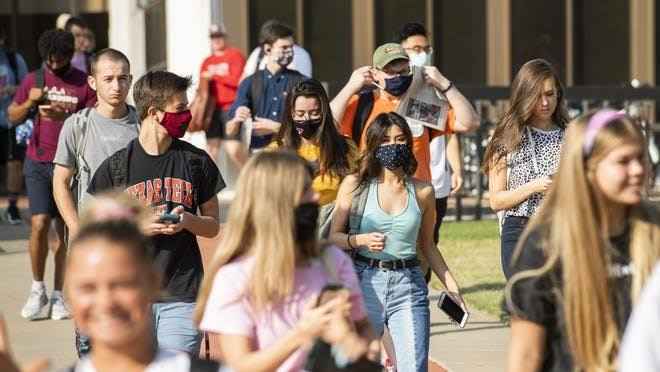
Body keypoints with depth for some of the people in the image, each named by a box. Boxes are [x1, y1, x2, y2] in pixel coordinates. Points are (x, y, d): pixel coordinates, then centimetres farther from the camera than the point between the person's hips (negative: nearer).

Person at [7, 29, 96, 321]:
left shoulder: (85, 84, -2)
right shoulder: (33, 79, 7)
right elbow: (12, 117, 13)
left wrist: (64, 116, -22)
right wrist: (30, 102, -7)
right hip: (38, 162, 1)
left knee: (66, 230, 1)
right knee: (39, 224, -9)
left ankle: (58, 294, 11)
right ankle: (37, 290, 6)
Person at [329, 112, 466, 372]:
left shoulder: (422, 192, 8)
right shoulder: (355, 185, 3)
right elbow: (333, 237, 2)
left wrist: (451, 285, 13)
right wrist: (360, 240, -17)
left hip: (408, 286, 1)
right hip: (365, 282, -1)